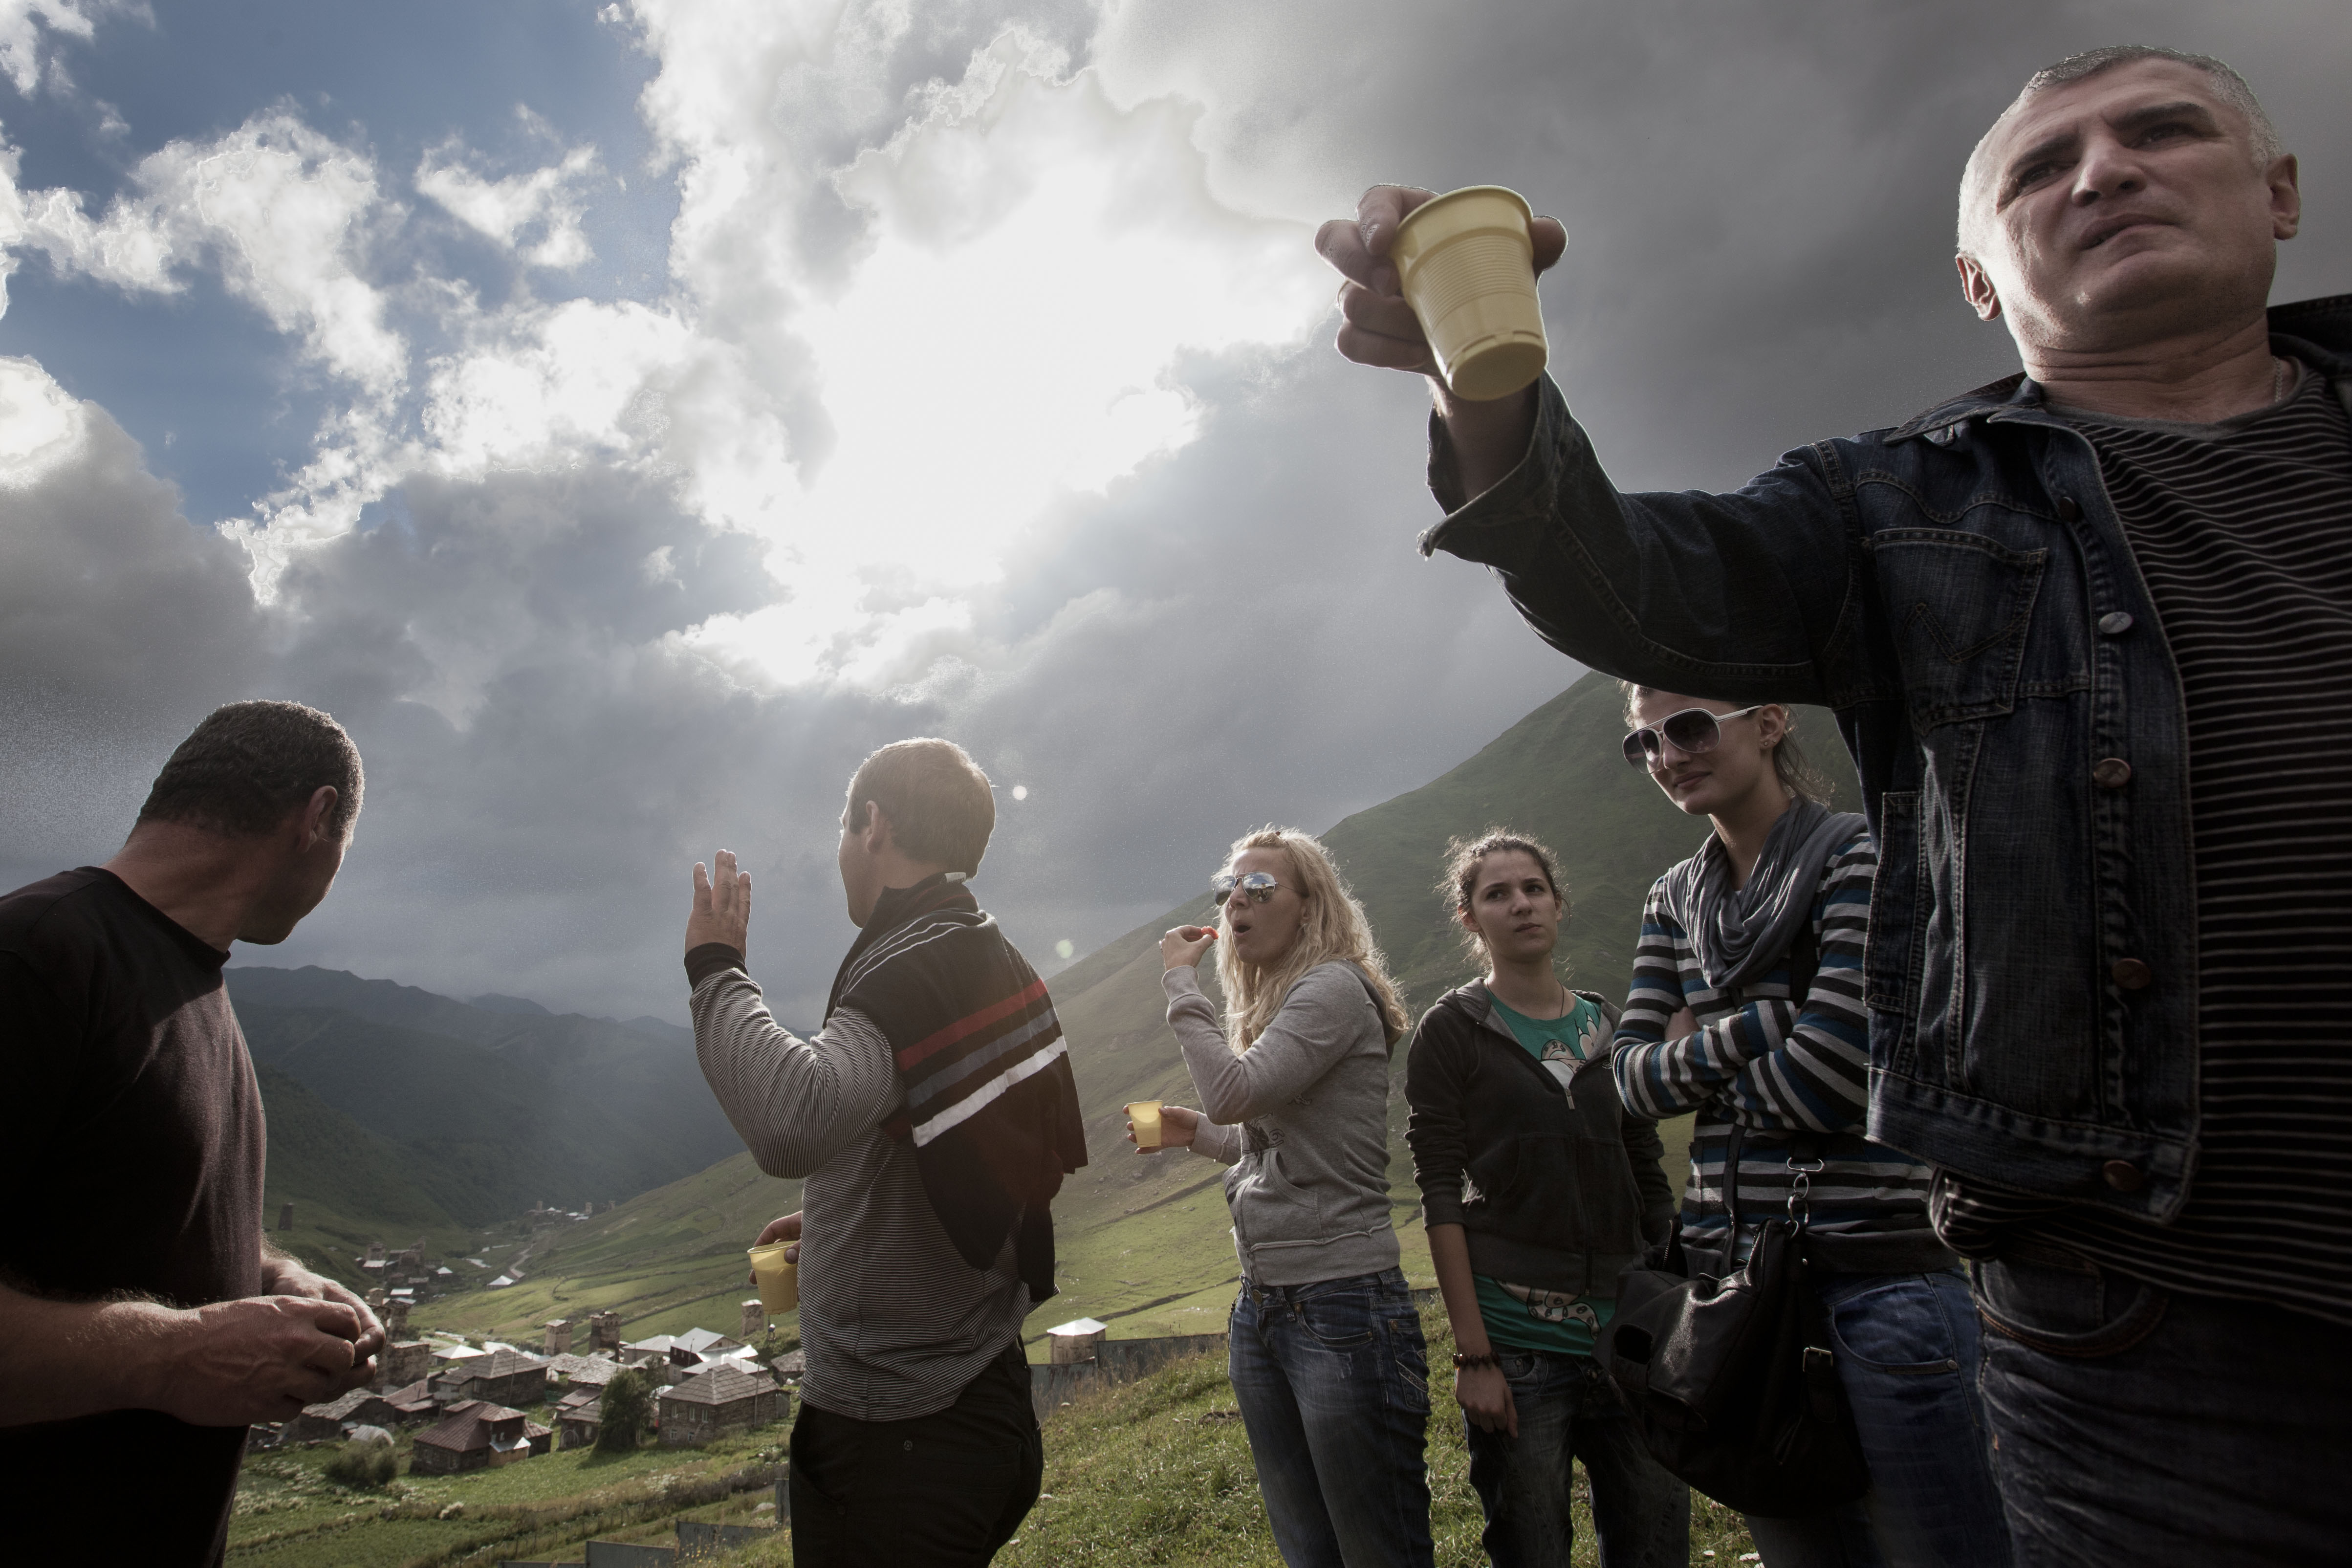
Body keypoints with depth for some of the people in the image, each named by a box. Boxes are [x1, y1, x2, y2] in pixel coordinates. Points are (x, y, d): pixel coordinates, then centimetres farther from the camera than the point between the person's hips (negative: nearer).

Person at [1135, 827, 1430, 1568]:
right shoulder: (1268, 1004, 14)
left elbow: (1234, 1090, -25)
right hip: (1260, 1309, 9)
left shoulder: (1335, 989, -13)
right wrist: (1200, 1133, 8)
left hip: (1342, 1308, -9)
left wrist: (1182, 982, -14)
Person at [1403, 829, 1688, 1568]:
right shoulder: (1452, 1030, -3)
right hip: (1517, 1342, -4)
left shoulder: (1610, 1028, 10)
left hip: (1630, 1339, 4)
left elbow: (1651, 1182, 13)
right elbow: (1441, 1197, -8)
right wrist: (1472, 1354, -12)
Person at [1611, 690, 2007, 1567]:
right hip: (1734, 1264, 6)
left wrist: (1695, 1062, -2)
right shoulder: (1675, 900, 10)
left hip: (1879, 1265, -6)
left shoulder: (1861, 856, -8)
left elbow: (1824, 1080, -17)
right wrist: (1753, 1031, -12)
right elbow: (1632, 1077, 2)